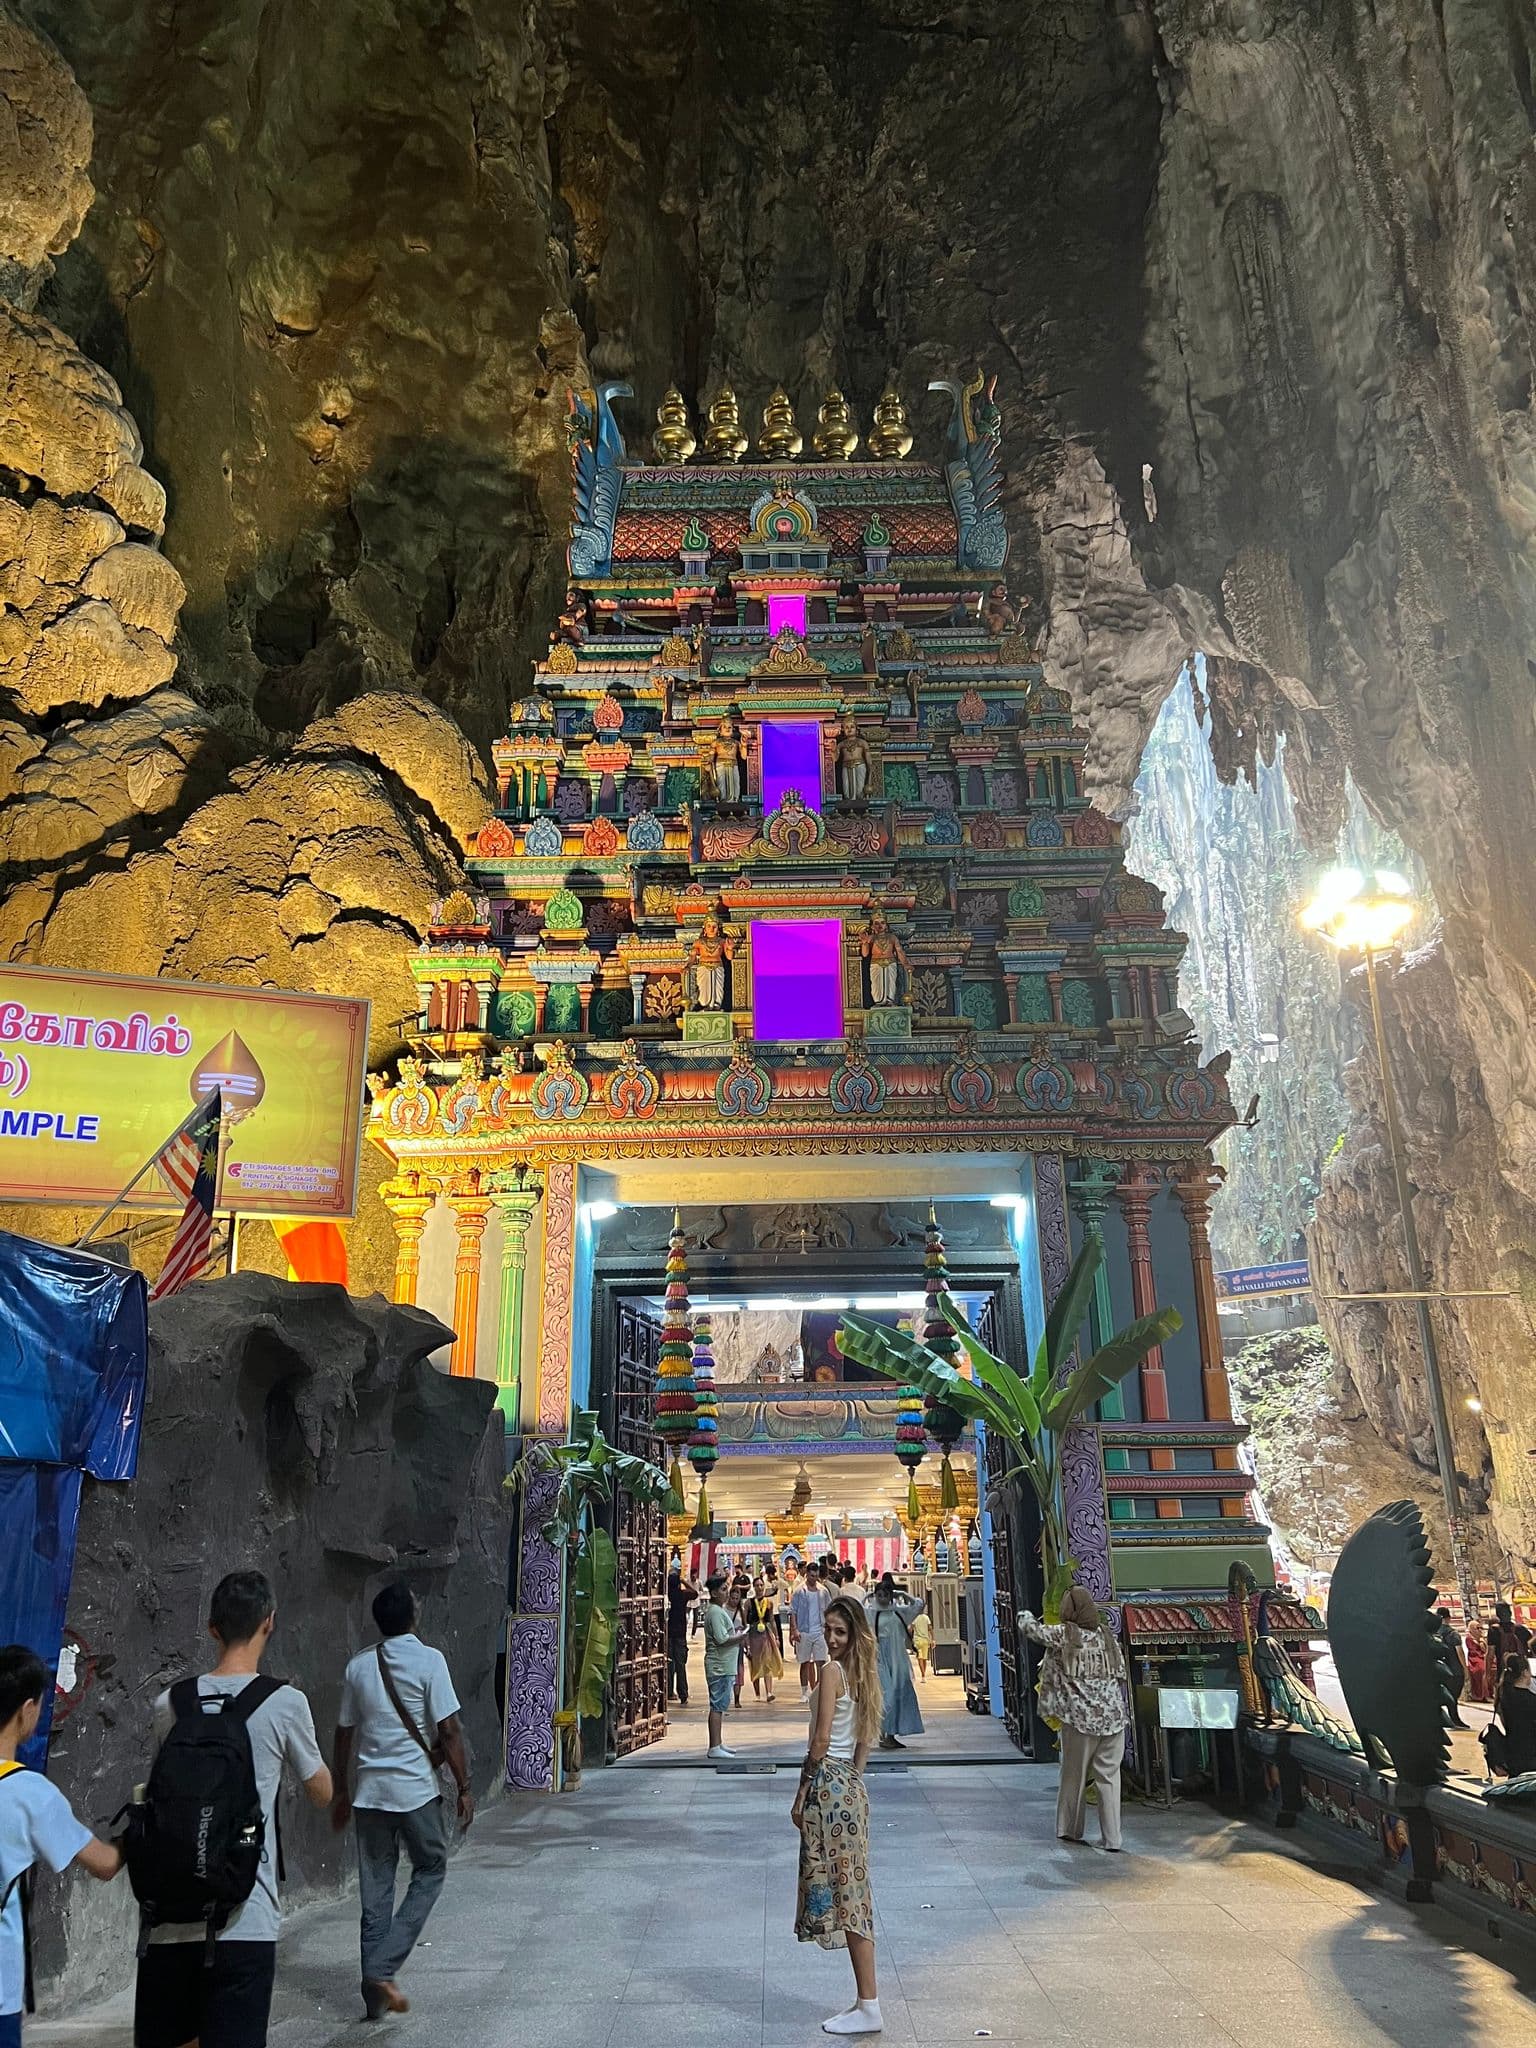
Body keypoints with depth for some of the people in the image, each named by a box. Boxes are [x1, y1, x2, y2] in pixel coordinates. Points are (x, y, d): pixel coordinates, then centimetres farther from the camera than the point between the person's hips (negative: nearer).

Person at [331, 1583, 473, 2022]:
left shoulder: (359, 1665, 5)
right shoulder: (428, 1660, -11)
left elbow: (344, 1733, 11)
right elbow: (448, 1731, -12)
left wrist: (341, 1792, 22)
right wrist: (464, 1788, -4)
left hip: (370, 1791, 5)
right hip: (416, 1789, -5)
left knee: (375, 1887, 13)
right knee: (430, 1871, 12)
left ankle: (375, 1993, 17)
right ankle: (383, 1969, 1)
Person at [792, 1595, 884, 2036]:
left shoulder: (832, 1670, -16)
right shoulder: (862, 1672, 10)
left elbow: (821, 1740, -17)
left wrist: (802, 1794, -10)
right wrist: (852, 1776, 20)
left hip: (828, 1783, -9)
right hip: (850, 1783, 9)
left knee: (842, 1890, -2)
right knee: (851, 1889, 13)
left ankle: (868, 2007, 3)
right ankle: (865, 1998, 19)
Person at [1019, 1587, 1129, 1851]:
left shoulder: (1063, 1634, -8)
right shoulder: (1107, 1634, 5)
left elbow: (1030, 1628, 0)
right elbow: (1121, 1673, 9)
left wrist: (1025, 1616, 20)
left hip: (1080, 1718, -3)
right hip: (1113, 1716, 3)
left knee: (1074, 1775, 11)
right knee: (1109, 1777, 8)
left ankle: (1070, 1830, 23)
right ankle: (1112, 1838, 6)